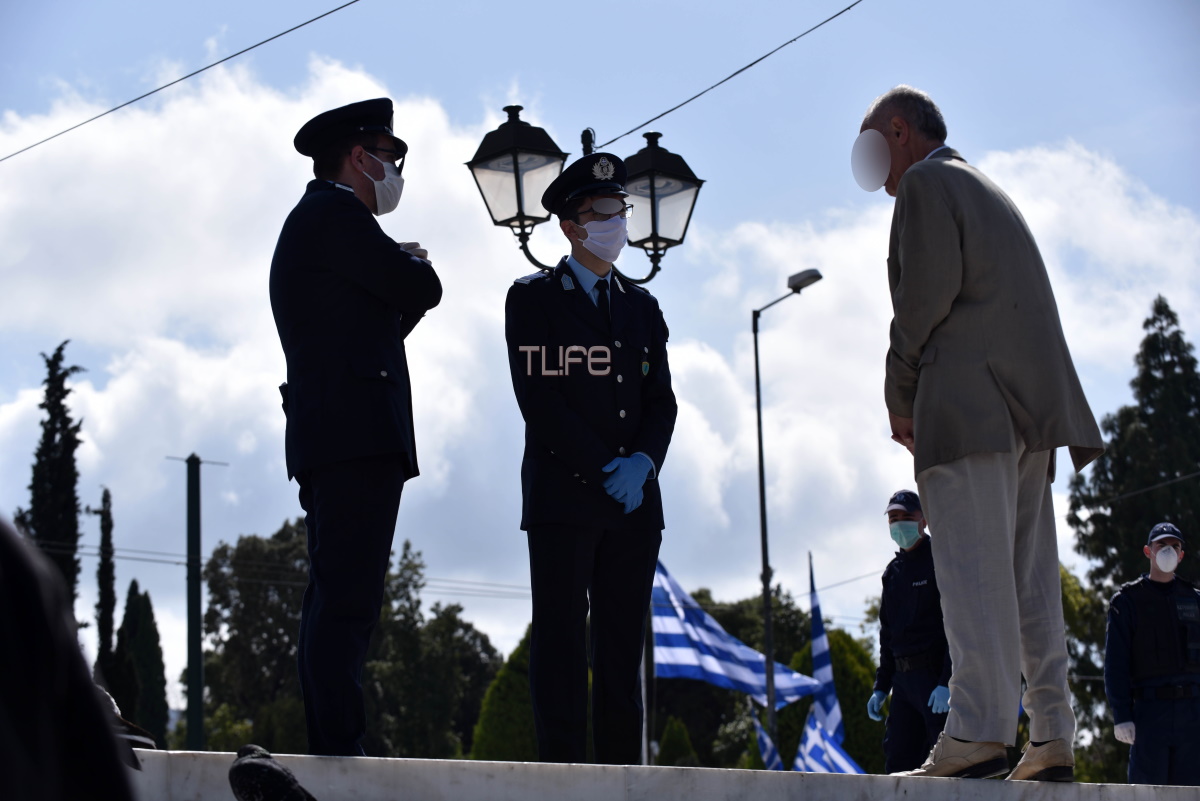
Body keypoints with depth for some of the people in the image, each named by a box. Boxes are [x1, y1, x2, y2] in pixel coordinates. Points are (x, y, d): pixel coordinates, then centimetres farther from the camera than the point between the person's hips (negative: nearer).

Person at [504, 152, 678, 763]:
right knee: (561, 635, -6)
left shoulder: (641, 307, 20)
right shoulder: (532, 298, 4)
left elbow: (662, 401, 14)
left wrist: (641, 462, -7)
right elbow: (538, 397, -6)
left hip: (635, 500, 5)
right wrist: (604, 471, -12)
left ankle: (621, 767, 2)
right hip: (563, 498, -4)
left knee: (623, 641, 2)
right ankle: (561, 763, -8)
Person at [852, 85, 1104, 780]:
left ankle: (980, 730, -20)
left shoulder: (925, 183, 1)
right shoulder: (992, 193, 28)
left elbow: (928, 290, -12)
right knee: (1031, 576, 5)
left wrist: (900, 396, -3)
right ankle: (1054, 740, 1)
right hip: (1032, 406, 9)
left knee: (973, 568, -13)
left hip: (969, 405, -9)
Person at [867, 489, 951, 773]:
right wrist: (881, 686, 15)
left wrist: (946, 682, -22)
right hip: (904, 679, 7)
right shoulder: (893, 571, 19)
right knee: (897, 762, 0)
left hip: (936, 676, -7)